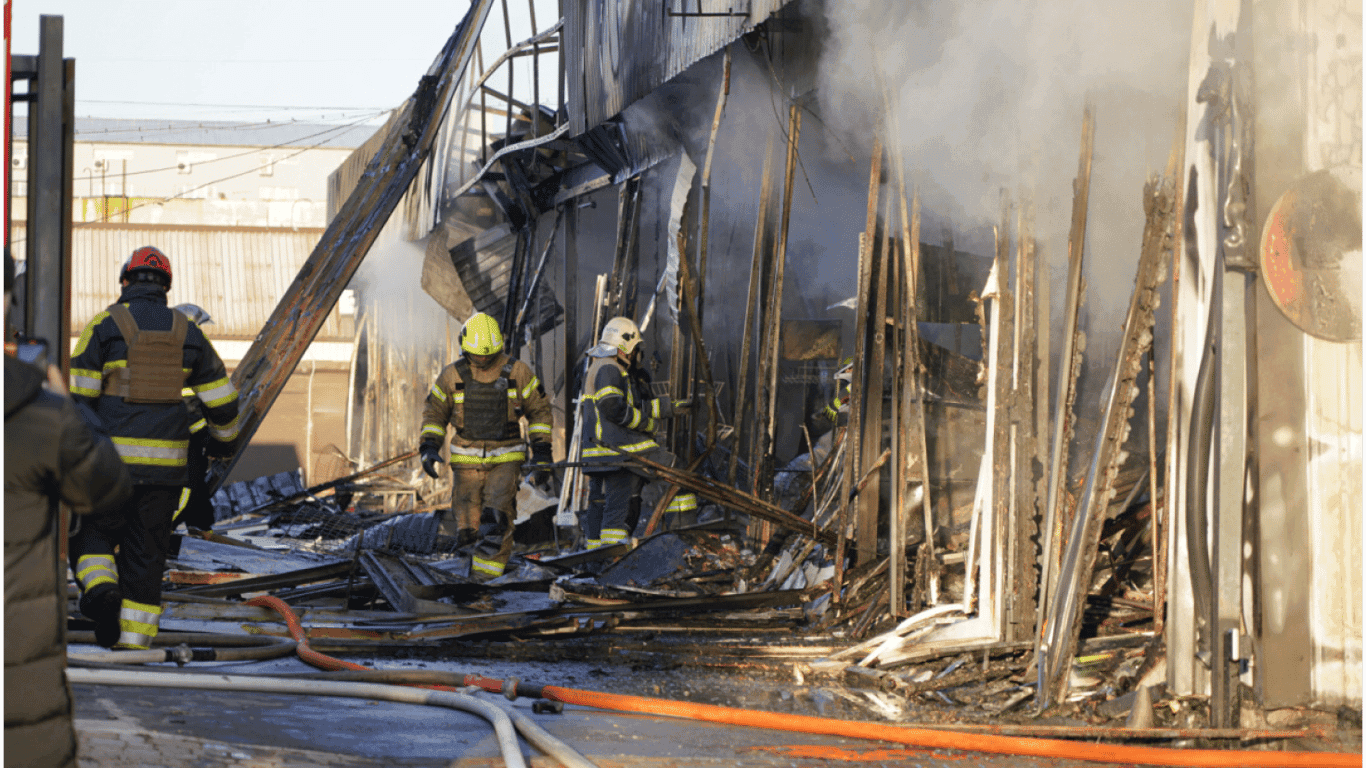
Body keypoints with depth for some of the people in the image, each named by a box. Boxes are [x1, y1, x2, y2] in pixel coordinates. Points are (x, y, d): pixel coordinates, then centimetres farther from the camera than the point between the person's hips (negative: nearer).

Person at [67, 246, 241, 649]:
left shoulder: (105, 325, -2)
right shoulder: (187, 332, 8)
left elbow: (77, 396, -7)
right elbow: (221, 400, 13)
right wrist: (226, 437, 32)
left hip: (111, 459, -3)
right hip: (167, 462, 3)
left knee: (94, 535, 13)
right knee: (146, 553, 9)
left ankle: (100, 588, -16)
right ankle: (133, 640, 7)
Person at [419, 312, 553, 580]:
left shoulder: (517, 372, -2)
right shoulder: (452, 375, 0)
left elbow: (539, 411, 6)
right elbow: (434, 414, 8)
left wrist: (541, 453, -1)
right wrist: (429, 448, -8)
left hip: (505, 459, -1)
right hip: (467, 460, 1)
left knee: (496, 524, -15)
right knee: (466, 531, -5)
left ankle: (486, 575, -8)